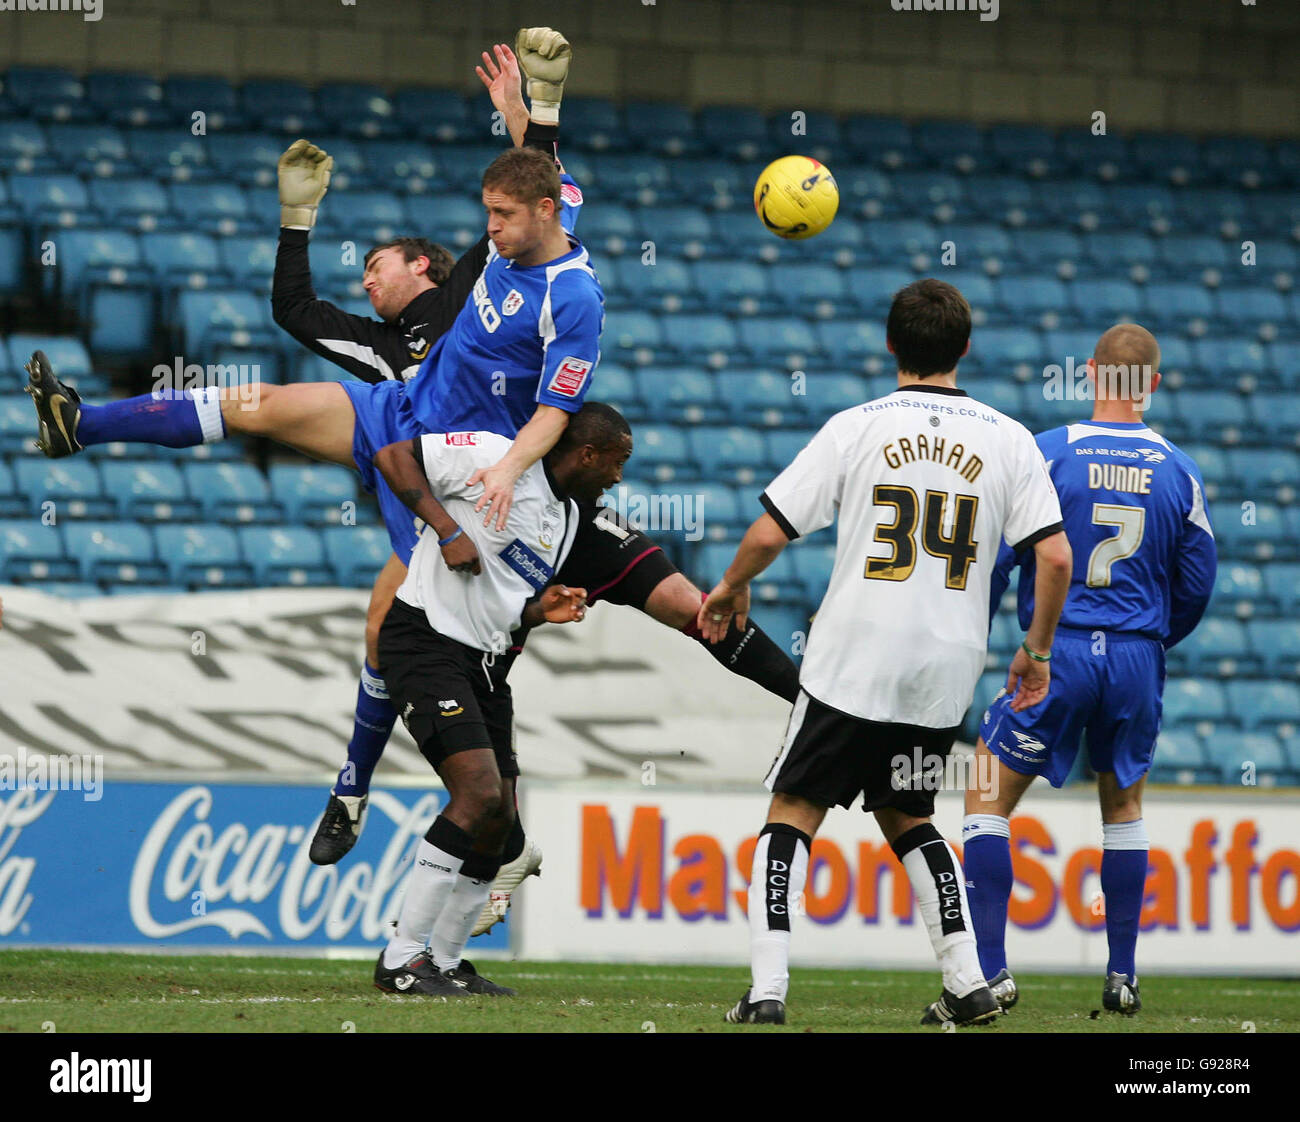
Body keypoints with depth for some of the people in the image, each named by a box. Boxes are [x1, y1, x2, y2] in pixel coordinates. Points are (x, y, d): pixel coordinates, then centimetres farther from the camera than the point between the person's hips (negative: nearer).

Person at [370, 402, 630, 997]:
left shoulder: (567, 517, 18)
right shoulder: (497, 459, -9)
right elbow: (392, 456, -11)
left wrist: (541, 610, 4)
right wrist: (448, 529, -20)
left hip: (482, 659, 10)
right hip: (425, 641, -10)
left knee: (498, 820, 6)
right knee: (480, 791, -21)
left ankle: (444, 962, 17)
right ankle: (401, 958, -18)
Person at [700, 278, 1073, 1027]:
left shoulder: (855, 429, -4)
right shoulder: (1009, 440, 2)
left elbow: (769, 534, -4)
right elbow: (1056, 556, -4)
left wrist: (732, 588, 17)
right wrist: (1036, 652, 10)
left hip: (854, 663, -3)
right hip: (948, 673, 3)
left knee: (794, 814, 6)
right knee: (904, 817, 21)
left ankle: (768, 989, -6)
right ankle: (968, 986, 11)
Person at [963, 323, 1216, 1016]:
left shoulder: (1046, 453, -6)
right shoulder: (1178, 471, 3)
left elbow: (995, 559, -6)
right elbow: (1197, 585, 10)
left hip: (1056, 653, -3)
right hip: (1137, 659, 3)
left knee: (988, 802, 6)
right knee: (1123, 809, 19)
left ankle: (989, 970, -4)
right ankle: (1121, 977, 16)